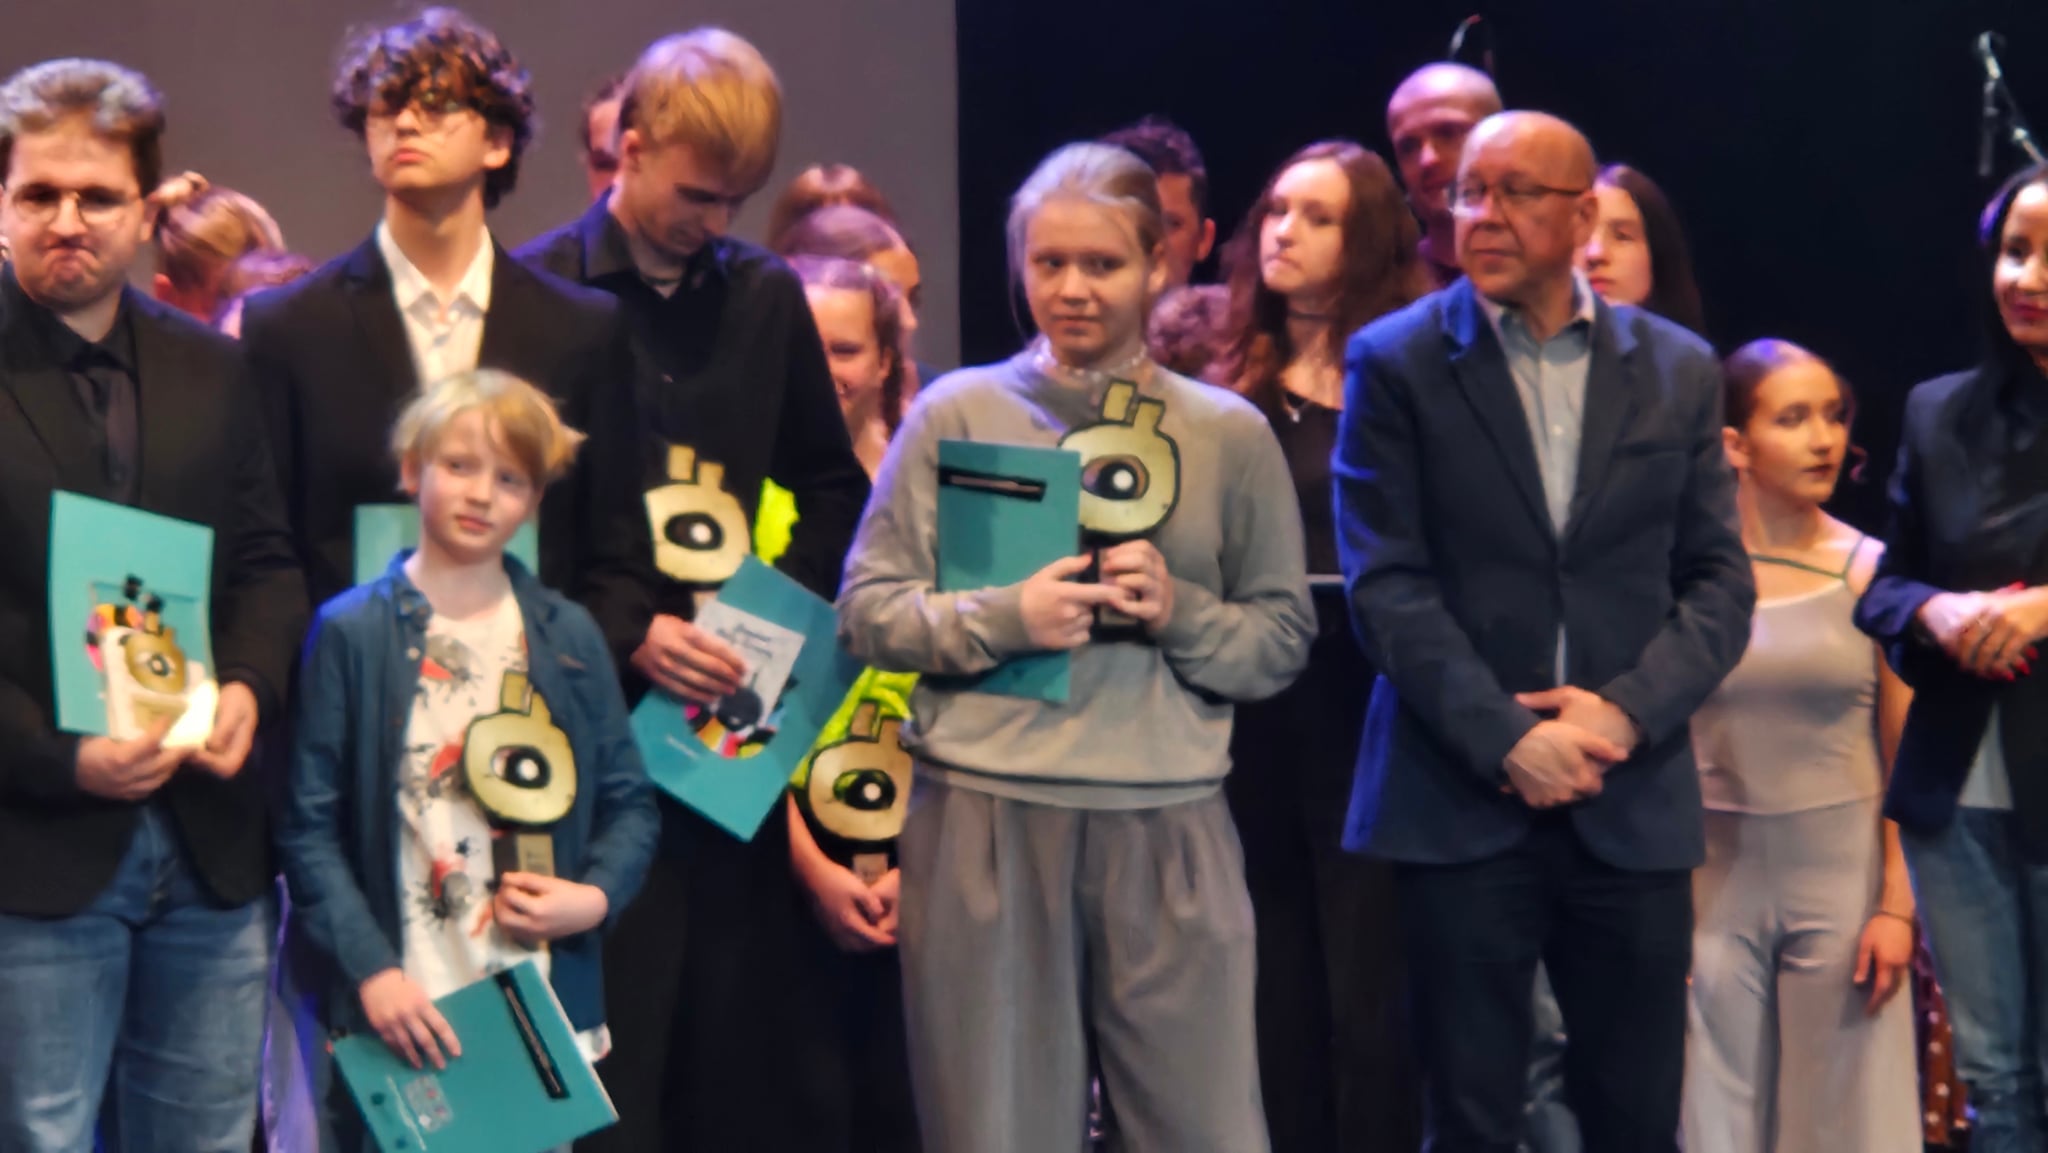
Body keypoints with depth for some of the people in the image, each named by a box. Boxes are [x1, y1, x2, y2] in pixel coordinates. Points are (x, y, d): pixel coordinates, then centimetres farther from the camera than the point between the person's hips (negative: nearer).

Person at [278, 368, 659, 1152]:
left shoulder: (569, 637, 9)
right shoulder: (352, 632, -1)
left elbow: (628, 802, 14)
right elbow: (310, 827, -3)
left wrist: (597, 896, -5)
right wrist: (372, 969, -13)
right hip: (394, 1007, -3)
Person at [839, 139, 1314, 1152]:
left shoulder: (1230, 434, 8)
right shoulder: (957, 413, 5)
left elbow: (1283, 639, 10)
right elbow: (867, 612, 3)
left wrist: (1182, 614, -9)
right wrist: (1003, 618, -12)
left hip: (1170, 819, 1)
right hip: (985, 810, 0)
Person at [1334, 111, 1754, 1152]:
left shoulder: (1678, 370, 9)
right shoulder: (1395, 362, 0)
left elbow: (1719, 578, 7)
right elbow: (1386, 584, -6)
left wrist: (1629, 709, -10)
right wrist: (1507, 740, -14)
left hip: (1634, 802, 2)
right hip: (1463, 802, -2)